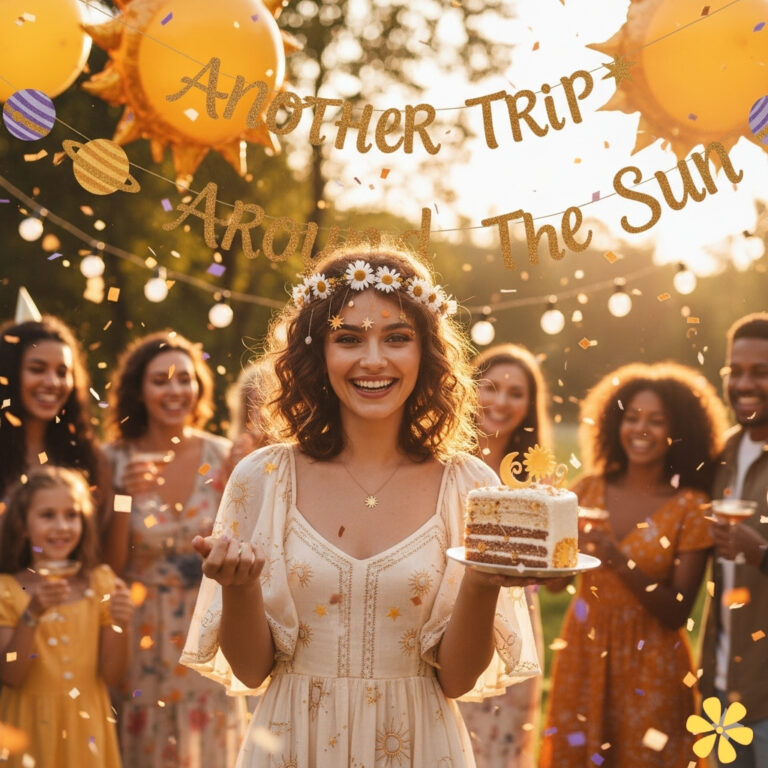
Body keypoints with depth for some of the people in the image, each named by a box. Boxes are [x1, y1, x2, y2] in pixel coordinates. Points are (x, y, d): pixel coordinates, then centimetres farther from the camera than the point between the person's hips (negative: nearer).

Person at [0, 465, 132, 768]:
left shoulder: (100, 583, -1)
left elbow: (111, 675, -2)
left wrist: (120, 624, -19)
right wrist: (32, 614, -25)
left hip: (86, 725, 2)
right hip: (31, 726, -2)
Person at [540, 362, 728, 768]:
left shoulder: (690, 507, -9)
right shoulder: (589, 490, 0)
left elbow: (677, 614, -11)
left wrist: (622, 564, -24)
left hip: (651, 665, -3)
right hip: (584, 653, 3)